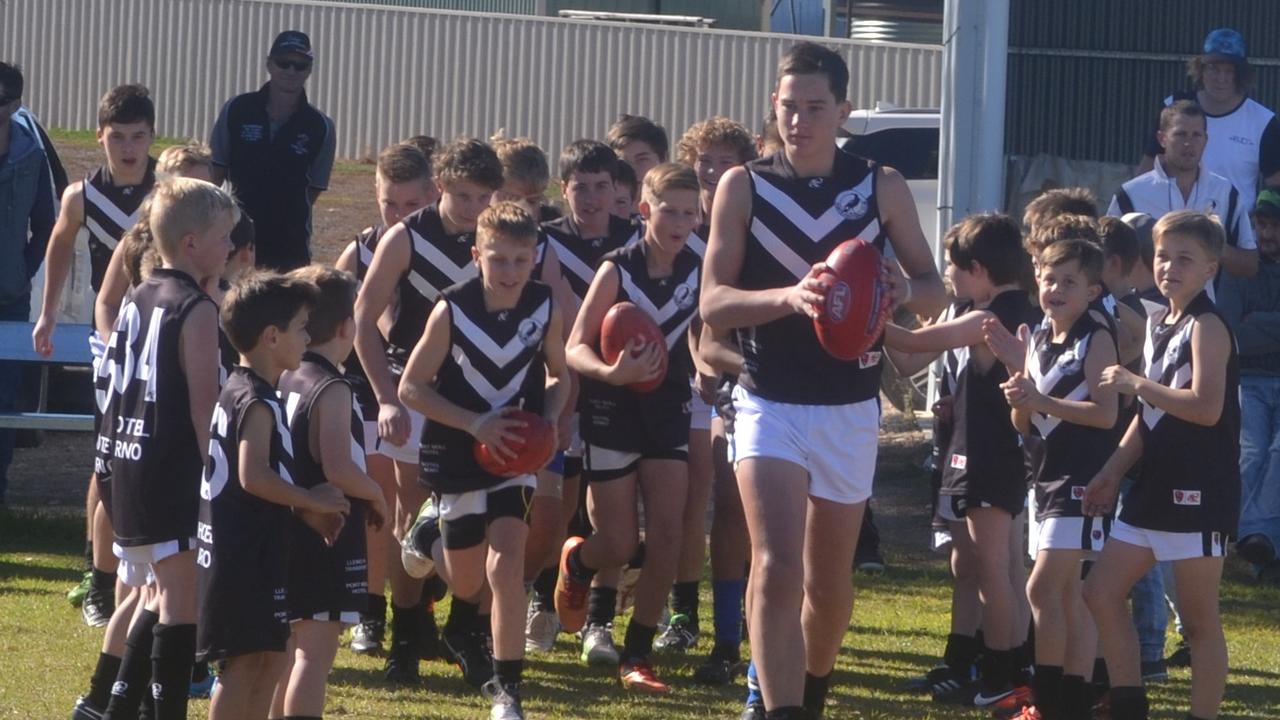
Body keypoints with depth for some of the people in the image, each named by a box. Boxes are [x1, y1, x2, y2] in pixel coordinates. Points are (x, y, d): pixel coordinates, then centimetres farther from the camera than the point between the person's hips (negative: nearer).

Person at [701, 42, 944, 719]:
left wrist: (904, 290, -18)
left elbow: (933, 290, 6)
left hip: (850, 408, 2)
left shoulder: (882, 188, 1)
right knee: (777, 565, -18)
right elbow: (712, 301, -8)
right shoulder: (744, 187, -3)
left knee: (830, 580, 13)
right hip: (770, 402, -2)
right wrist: (789, 295, -27)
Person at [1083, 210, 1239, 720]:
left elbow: (1206, 407, -26)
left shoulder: (1207, 328, -12)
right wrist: (1111, 474, 17)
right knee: (1101, 593, 9)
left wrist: (1136, 384, -21)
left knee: (1199, 621, -3)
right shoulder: (1157, 324, 15)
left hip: (1199, 495, -9)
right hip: (1154, 489, 9)